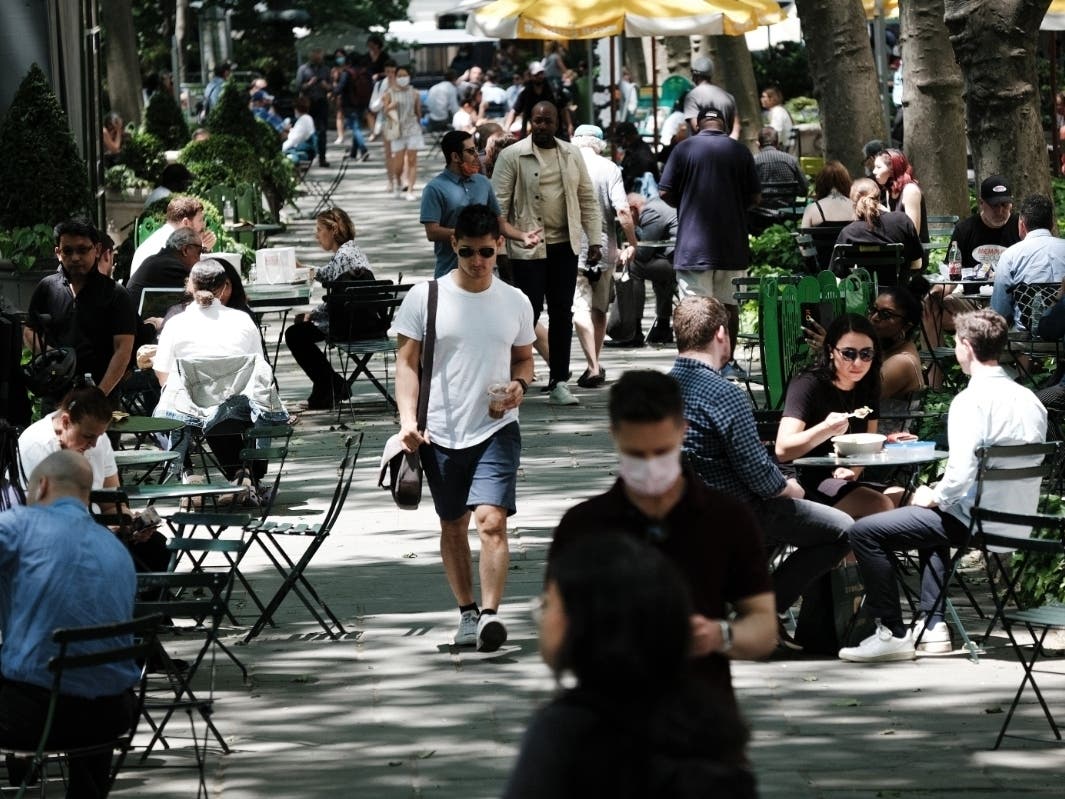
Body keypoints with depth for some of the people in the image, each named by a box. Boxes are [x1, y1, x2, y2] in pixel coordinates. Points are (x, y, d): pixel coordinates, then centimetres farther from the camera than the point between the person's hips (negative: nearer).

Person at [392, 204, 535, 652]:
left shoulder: (515, 303, 5)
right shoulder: (425, 298, -2)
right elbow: (407, 363, 0)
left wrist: (519, 385, -5)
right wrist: (408, 419, -11)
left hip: (496, 428, 0)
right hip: (440, 431, 1)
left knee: (492, 519, -16)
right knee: (453, 526, 11)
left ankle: (490, 615, -18)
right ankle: (466, 611, 25)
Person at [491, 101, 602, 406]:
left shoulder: (572, 155, 9)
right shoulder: (512, 156, -3)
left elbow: (587, 199, 13)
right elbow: (499, 203, -5)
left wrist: (594, 241, 6)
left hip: (564, 245, 4)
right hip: (528, 248, -4)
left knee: (562, 313, 6)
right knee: (529, 311, -7)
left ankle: (559, 383, 12)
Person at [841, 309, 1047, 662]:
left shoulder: (972, 401, -18)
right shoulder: (1029, 400, 8)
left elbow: (961, 476, -26)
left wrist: (934, 498, -5)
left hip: (974, 521, -9)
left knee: (864, 532, -5)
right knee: (931, 519, 39)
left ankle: (892, 633, -3)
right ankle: (932, 624, 30)